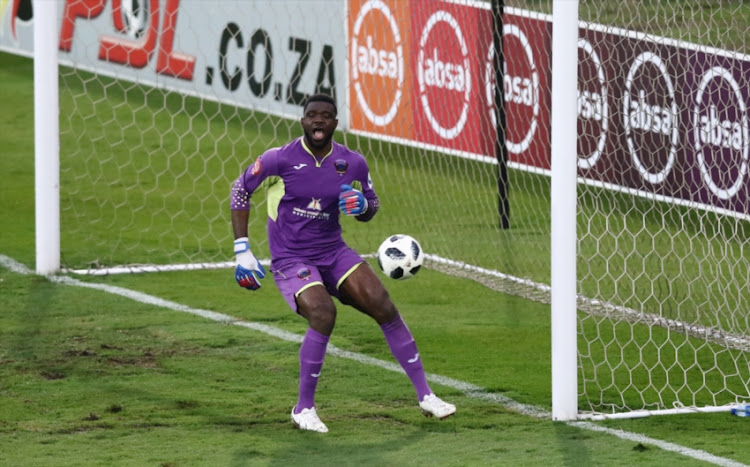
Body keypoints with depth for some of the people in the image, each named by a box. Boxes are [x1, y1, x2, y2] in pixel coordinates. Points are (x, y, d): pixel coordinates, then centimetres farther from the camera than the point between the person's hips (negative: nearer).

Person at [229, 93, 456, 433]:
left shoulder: (353, 163, -3)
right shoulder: (280, 159, -13)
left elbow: (371, 210, 12)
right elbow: (240, 190, -1)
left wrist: (361, 205, -15)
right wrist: (242, 250, -5)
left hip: (334, 252, 4)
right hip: (290, 261, -4)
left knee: (383, 305, -11)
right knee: (323, 314, -28)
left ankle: (425, 395, -1)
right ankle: (303, 408, -12)